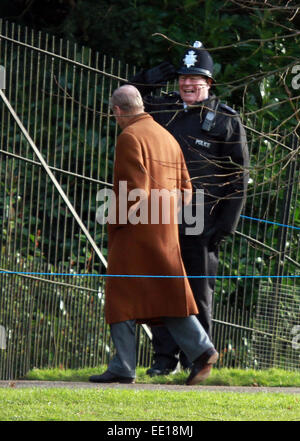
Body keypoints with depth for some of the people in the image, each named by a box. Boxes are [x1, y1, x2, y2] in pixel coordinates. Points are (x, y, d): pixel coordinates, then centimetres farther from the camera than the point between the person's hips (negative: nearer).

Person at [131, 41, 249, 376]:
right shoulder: (164, 108, 10)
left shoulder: (226, 120, 1)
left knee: (199, 289, 0)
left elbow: (239, 175, 1)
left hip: (203, 221, -3)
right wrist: (146, 81, 6)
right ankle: (164, 357, 7)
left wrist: (227, 223, -7)